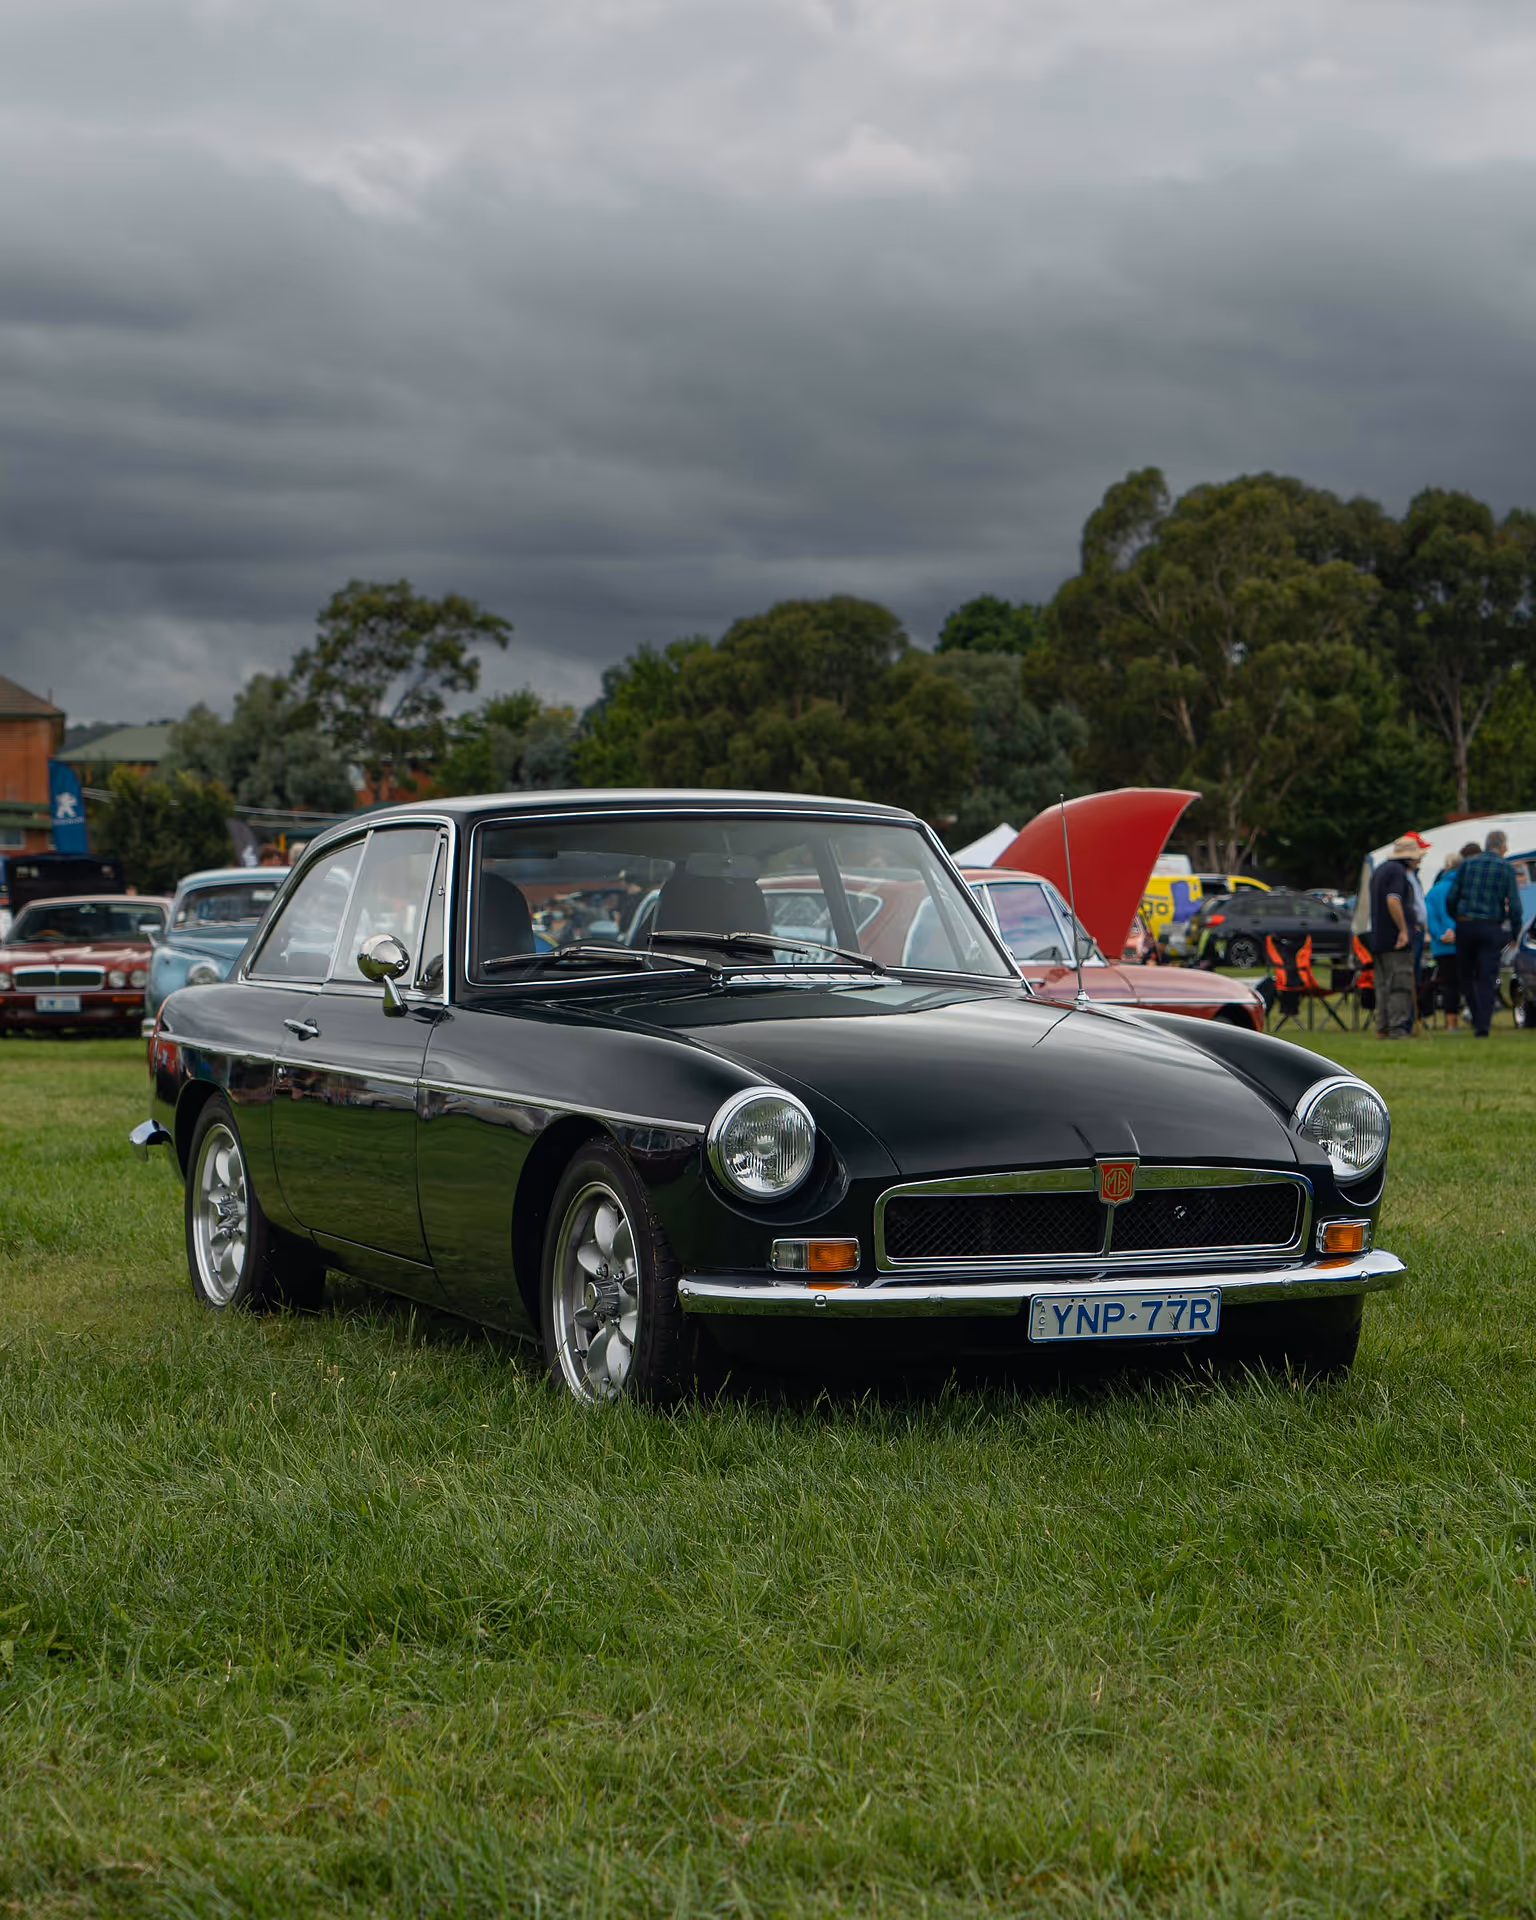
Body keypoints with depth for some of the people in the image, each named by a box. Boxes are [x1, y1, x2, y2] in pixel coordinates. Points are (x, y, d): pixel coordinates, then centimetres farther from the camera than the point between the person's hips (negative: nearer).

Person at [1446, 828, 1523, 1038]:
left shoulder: (1466, 864, 4)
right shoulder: (1506, 868, -1)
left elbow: (1451, 897, 3)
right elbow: (1514, 904, -4)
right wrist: (1515, 933, 6)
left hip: (1465, 925, 1)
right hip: (1491, 929, -1)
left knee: (1466, 975, 14)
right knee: (1487, 978, 2)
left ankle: (1477, 1018, 11)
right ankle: (1483, 1025, -4)